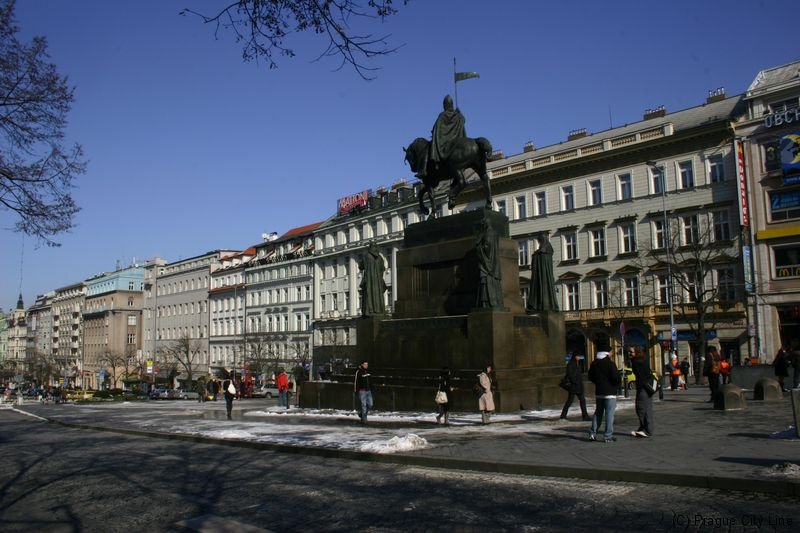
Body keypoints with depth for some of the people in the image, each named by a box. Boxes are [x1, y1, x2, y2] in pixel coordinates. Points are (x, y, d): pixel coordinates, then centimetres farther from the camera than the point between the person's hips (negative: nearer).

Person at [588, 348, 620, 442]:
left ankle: (593, 433, 12)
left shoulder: (594, 363, 8)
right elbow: (615, 377, -18)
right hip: (610, 392, -6)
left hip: (598, 392, 7)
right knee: (609, 413, -2)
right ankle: (608, 435, -3)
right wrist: (617, 383, 2)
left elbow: (590, 377, 13)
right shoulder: (610, 363, -13)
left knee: (598, 413, 15)